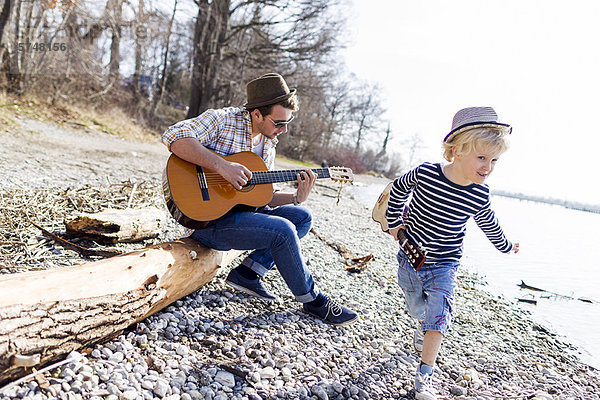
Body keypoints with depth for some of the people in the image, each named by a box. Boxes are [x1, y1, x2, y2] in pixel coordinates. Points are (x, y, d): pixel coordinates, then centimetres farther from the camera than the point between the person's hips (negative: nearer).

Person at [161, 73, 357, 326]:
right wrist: (222, 165, -34)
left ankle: (247, 273, -2)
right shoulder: (222, 120, -11)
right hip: (208, 220, -8)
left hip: (238, 210, 9)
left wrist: (296, 198, -3)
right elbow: (173, 137, -27)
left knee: (302, 217, 5)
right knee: (282, 229, -25)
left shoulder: (268, 144, 11)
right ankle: (313, 300, -4)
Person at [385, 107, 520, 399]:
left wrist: (505, 245, 25)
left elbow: (488, 223, 10)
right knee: (416, 308, 19)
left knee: (437, 317, -10)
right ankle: (424, 325, 54)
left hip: (443, 266, 0)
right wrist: (393, 222, 3)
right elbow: (398, 188, 1)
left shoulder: (479, 194, -13)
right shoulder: (425, 173, -21)